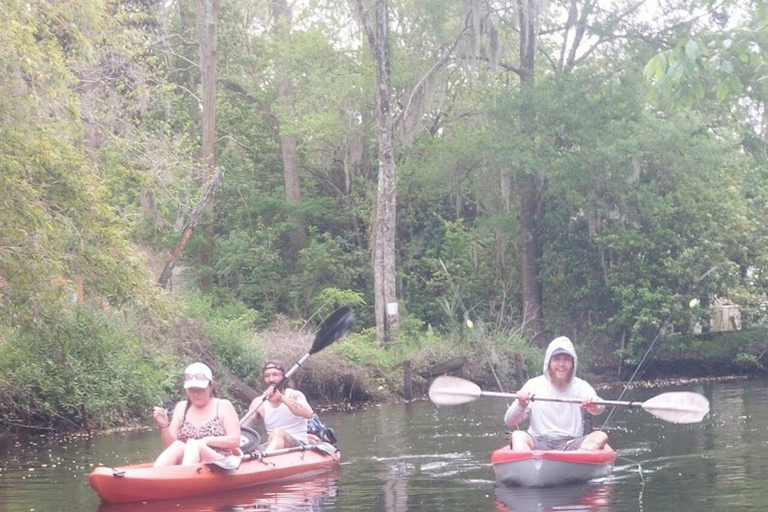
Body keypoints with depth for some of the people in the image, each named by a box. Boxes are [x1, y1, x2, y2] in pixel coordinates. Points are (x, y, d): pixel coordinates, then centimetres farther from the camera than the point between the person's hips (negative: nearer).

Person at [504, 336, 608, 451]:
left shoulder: (580, 386, 9)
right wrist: (520, 405, -21)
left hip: (572, 444, 1)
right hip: (538, 444, -1)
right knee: (518, 436, -30)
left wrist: (594, 406, -37)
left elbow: (600, 408, -11)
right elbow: (509, 421, 2)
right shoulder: (534, 385, 7)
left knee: (600, 437, -24)